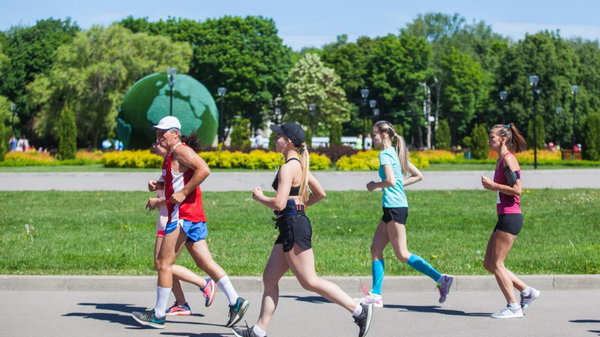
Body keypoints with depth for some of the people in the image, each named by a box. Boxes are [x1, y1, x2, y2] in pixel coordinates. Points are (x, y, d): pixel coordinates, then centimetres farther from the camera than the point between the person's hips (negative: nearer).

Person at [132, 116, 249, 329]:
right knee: (205, 262, 8)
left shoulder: (180, 150, -10)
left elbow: (204, 170, -24)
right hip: (194, 217, 10)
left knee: (164, 264, -4)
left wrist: (183, 193, -22)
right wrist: (159, 185, 13)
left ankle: (158, 315, 2)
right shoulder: (171, 155, 20)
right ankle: (235, 301, 6)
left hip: (184, 216, -10)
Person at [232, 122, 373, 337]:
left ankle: (359, 310, -2)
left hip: (294, 227, -10)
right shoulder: (299, 164, 14)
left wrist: (259, 197, -6)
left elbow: (279, 204, -23)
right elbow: (320, 193, 22)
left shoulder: (288, 168, -16)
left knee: (309, 281, -6)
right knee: (269, 278, 10)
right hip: (291, 227, 10)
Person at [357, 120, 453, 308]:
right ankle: (376, 295, 7)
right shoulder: (396, 153, 16)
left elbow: (391, 181, -23)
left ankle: (440, 279, -5)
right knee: (376, 249, 8)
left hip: (394, 207, -10)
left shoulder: (385, 154, -11)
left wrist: (374, 186, -7)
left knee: (402, 254, -6)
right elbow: (418, 176, 19)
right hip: (393, 208, 10)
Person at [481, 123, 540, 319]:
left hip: (510, 218, -10)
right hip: (504, 217, 10)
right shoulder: (501, 160, 18)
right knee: (488, 264, 11)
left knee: (496, 264, -6)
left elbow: (516, 189, -19)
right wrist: (491, 186, 7)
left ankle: (514, 307, 0)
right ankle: (527, 291, 16)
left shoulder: (508, 159, -12)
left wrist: (493, 185, -13)